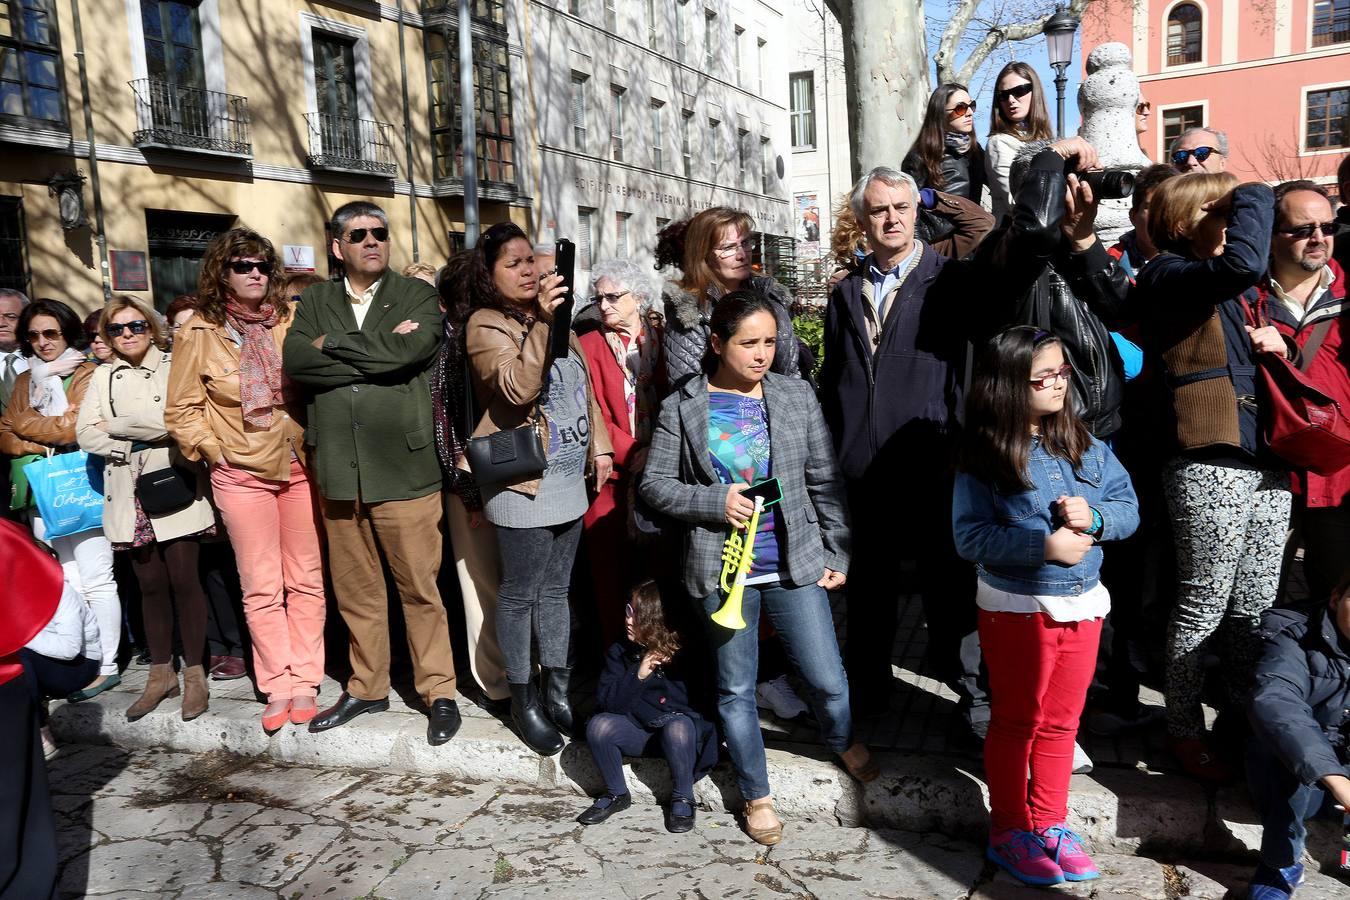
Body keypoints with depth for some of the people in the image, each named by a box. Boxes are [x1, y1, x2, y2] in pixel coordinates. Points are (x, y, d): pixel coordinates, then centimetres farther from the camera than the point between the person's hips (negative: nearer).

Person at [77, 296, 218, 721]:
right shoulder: (104, 377, 14)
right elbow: (86, 434, 5)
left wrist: (117, 426, -4)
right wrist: (138, 443, -8)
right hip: (129, 492, 4)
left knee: (184, 581, -3)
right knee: (150, 584, 9)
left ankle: (194, 674, 8)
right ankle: (161, 674, 20)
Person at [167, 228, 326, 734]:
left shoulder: (289, 321, 0)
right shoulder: (199, 334, -2)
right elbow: (182, 412, 2)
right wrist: (215, 452, -4)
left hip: (299, 466, 2)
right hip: (242, 474, -1)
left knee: (307, 580, 5)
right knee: (262, 588, 4)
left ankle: (305, 682, 15)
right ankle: (277, 687, 14)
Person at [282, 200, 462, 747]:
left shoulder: (417, 296, 3)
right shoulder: (315, 302, 12)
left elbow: (411, 349, -17)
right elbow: (294, 359, -6)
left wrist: (334, 344, -7)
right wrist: (380, 352, -13)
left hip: (403, 466, -3)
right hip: (338, 469, 4)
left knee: (420, 587, 1)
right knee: (354, 589, 13)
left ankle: (439, 691, 15)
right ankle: (367, 686, 29)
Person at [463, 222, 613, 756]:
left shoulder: (552, 312, 12)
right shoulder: (486, 325, -9)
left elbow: (584, 385, 18)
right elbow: (517, 387, -26)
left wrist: (599, 445, 12)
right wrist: (541, 322, -32)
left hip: (569, 477, 7)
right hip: (523, 480, -7)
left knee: (557, 589, 15)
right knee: (520, 593, 3)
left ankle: (557, 690, 27)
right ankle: (522, 699, 17)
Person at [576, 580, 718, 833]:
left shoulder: (685, 652, -12)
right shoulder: (619, 651, -3)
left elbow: (695, 702, -10)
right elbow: (606, 702, -8)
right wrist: (638, 675, -22)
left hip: (680, 730, -3)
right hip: (637, 731, 3)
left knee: (677, 726, -36)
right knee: (598, 725, -24)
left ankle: (682, 799, -11)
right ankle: (616, 794, 1)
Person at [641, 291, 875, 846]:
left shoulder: (797, 397, 0)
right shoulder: (681, 409, -4)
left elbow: (825, 482, 4)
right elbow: (654, 485, -2)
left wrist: (838, 553, 3)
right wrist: (715, 502, -16)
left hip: (795, 564, 1)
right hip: (723, 570, -1)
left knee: (828, 679, 7)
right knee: (735, 689, 12)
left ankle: (842, 741, 43)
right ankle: (756, 795, 33)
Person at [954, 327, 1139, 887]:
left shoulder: (1084, 444, 0)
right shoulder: (985, 457, -15)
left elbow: (1128, 508, 3)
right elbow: (970, 537, -19)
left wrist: (1095, 518, -18)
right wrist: (1044, 546, -25)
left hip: (1083, 605, 5)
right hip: (1017, 609, -5)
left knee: (1061, 722, 17)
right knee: (1016, 723, 11)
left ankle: (1049, 824, 35)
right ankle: (1009, 832, 28)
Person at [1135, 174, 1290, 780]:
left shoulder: (1227, 292, 18)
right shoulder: (1167, 276, -7)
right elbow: (1244, 263, -27)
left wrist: (1269, 343, 4)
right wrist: (1255, 198, -10)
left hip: (1266, 465, 8)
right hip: (1210, 468, -8)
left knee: (1254, 609, 13)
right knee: (1203, 609, 2)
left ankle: (1241, 718, 28)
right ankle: (1184, 730, 18)